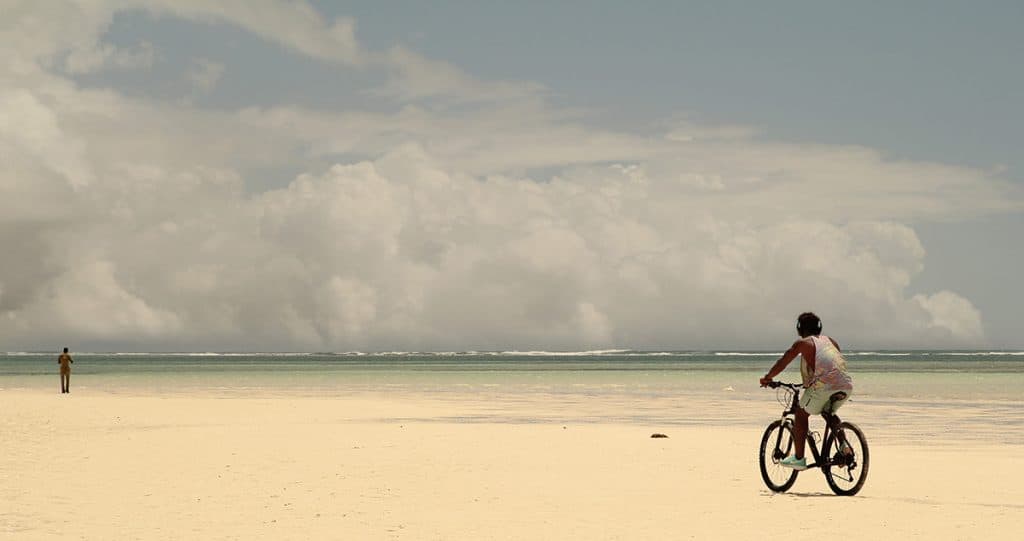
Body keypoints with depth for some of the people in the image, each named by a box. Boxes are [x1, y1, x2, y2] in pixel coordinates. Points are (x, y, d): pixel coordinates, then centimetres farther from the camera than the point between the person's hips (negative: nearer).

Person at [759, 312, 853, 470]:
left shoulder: (802, 343, 10)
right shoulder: (830, 341, 26)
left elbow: (782, 363, 12)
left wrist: (767, 378, 27)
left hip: (823, 386, -6)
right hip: (846, 385, 6)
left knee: (801, 415, 12)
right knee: (829, 414, 31)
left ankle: (798, 458, 9)